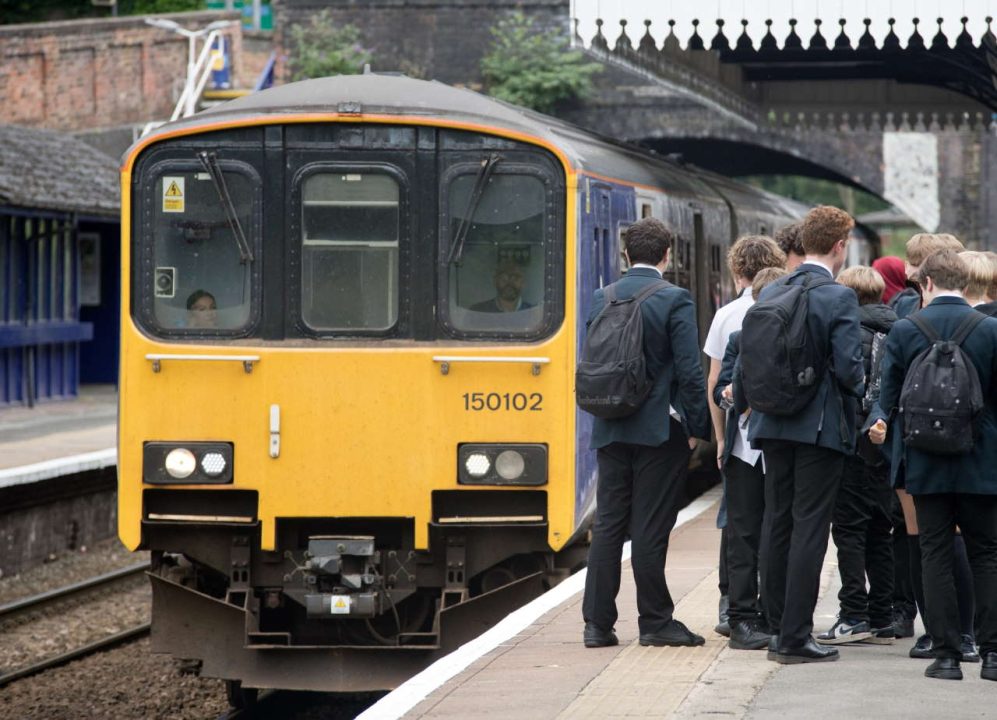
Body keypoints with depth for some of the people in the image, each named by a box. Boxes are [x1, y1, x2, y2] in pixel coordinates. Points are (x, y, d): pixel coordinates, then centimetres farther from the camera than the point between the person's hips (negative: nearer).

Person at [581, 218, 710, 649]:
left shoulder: (601, 300, 5)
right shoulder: (675, 300, -10)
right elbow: (689, 370, -12)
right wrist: (696, 428, -5)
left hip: (610, 431, 4)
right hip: (660, 431, -4)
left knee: (608, 525, 7)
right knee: (650, 529, -1)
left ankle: (598, 623, 6)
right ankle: (655, 622, 5)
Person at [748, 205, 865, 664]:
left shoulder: (770, 294, 5)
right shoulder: (839, 298, -13)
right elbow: (849, 367, -17)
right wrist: (857, 390, 4)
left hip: (773, 425, 6)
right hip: (821, 426, -6)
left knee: (776, 524, 13)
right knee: (809, 528, -4)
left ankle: (779, 630, 18)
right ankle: (795, 638, -5)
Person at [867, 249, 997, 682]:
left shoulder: (904, 331, -3)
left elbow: (889, 395, -5)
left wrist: (879, 421, 9)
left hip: (926, 464, 0)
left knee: (936, 556, 4)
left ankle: (946, 654, 1)